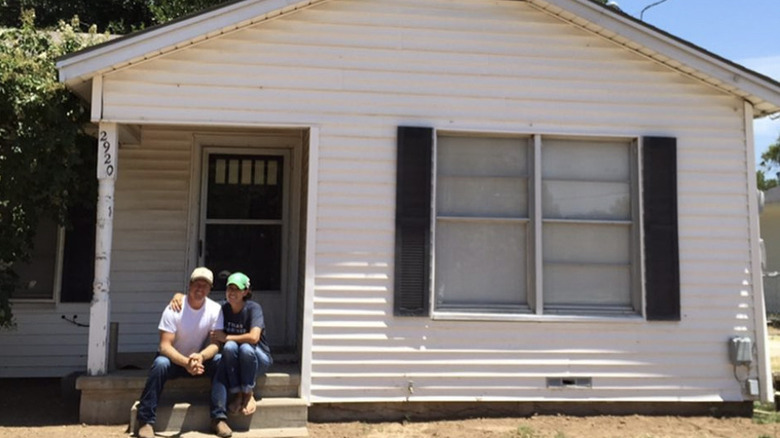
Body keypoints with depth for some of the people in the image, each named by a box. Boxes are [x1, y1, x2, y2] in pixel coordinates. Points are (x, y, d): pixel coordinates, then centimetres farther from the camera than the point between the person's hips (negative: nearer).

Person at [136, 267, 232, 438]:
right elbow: (164, 346, -24)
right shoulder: (174, 309, -19)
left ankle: (219, 417, -24)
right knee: (160, 363, -34)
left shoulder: (215, 309, -12)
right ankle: (146, 421, -26)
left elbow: (215, 343, -17)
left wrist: (200, 357, -40)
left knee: (221, 362, -27)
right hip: (175, 359, -2)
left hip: (200, 359, 2)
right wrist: (186, 362, -43)